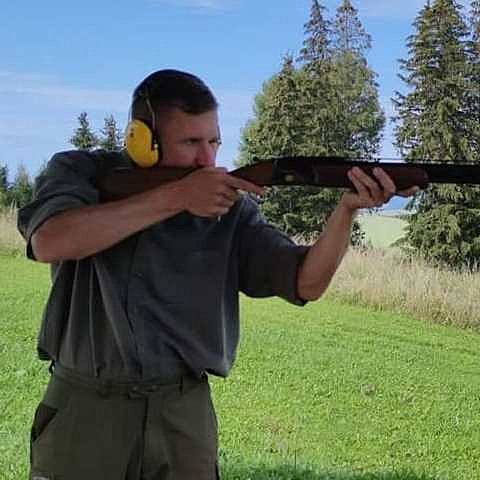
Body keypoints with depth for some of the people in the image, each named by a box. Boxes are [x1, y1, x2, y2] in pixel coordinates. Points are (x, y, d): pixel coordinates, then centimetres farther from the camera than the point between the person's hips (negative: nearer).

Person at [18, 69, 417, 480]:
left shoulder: (230, 211, 1)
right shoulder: (80, 172, -2)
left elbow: (306, 283, -7)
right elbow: (49, 242, -22)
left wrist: (348, 209, -26)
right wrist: (175, 197, -22)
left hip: (185, 415, 1)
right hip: (84, 409, -1)